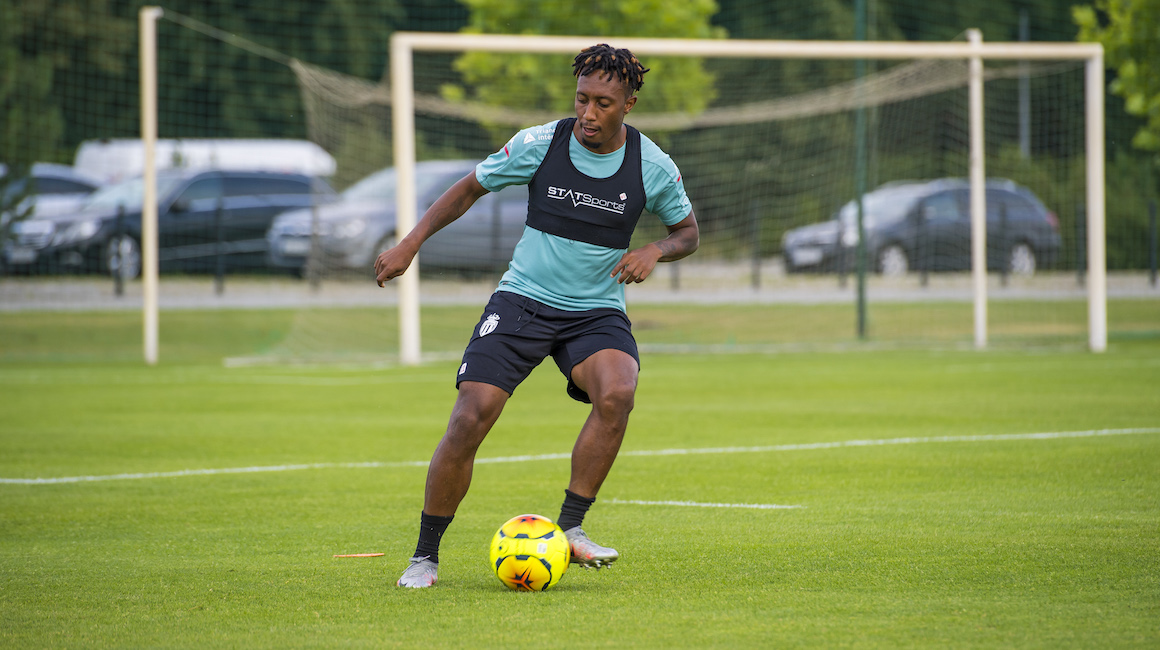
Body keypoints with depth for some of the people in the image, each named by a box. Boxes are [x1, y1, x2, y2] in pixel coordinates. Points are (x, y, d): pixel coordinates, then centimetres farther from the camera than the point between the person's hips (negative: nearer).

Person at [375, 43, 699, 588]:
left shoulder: (652, 166, -5)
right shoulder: (539, 144, -7)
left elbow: (688, 231, 12)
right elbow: (470, 188, 7)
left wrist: (654, 252, -11)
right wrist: (411, 243, -1)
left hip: (597, 312, 1)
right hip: (522, 300, -1)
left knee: (617, 393, -32)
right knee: (471, 418, -17)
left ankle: (570, 528, -20)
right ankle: (425, 556, -1)